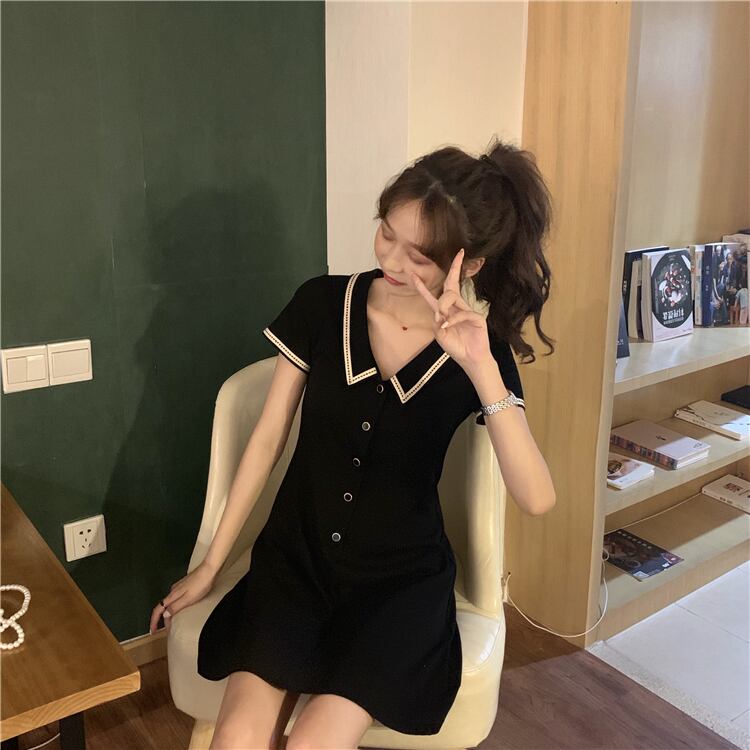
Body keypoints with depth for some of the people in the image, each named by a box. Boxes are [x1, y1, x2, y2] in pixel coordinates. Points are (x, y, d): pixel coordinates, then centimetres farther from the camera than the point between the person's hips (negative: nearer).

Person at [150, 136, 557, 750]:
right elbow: (268, 439, 0)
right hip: (295, 560, 2)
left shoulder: (483, 351, -10)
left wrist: (480, 368, -32)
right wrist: (210, 566, 6)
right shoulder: (322, 305, -7)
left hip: (402, 580, -1)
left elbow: (537, 498, -20)